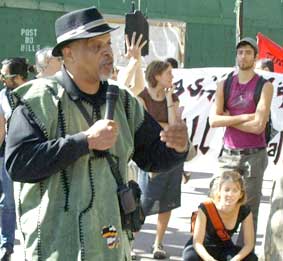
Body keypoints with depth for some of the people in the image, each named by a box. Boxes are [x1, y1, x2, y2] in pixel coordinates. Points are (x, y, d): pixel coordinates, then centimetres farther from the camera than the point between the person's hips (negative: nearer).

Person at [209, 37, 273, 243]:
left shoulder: (265, 86, -1)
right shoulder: (224, 85, 8)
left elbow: (258, 126, -12)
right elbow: (213, 120, -4)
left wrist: (228, 119, -5)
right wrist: (244, 117, -11)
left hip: (254, 155, -3)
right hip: (228, 154, 3)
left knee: (250, 209, -1)